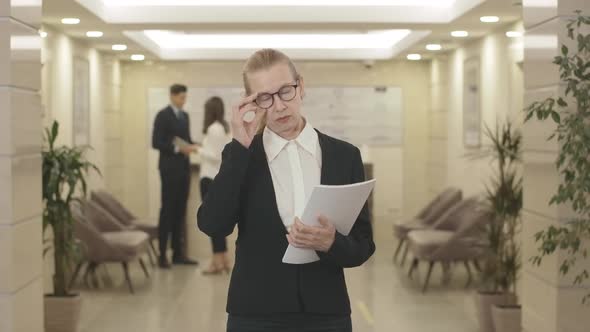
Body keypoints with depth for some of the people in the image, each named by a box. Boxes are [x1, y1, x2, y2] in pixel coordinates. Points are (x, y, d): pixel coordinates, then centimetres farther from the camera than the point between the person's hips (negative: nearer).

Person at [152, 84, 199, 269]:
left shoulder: (185, 115, 15)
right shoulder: (163, 115, -8)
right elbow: (156, 143, -14)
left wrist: (191, 146, -1)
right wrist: (177, 148, -22)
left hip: (184, 167, 7)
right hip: (170, 168, -7)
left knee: (180, 211, 8)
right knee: (168, 210, -5)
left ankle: (178, 253, 12)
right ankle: (162, 254, 0)